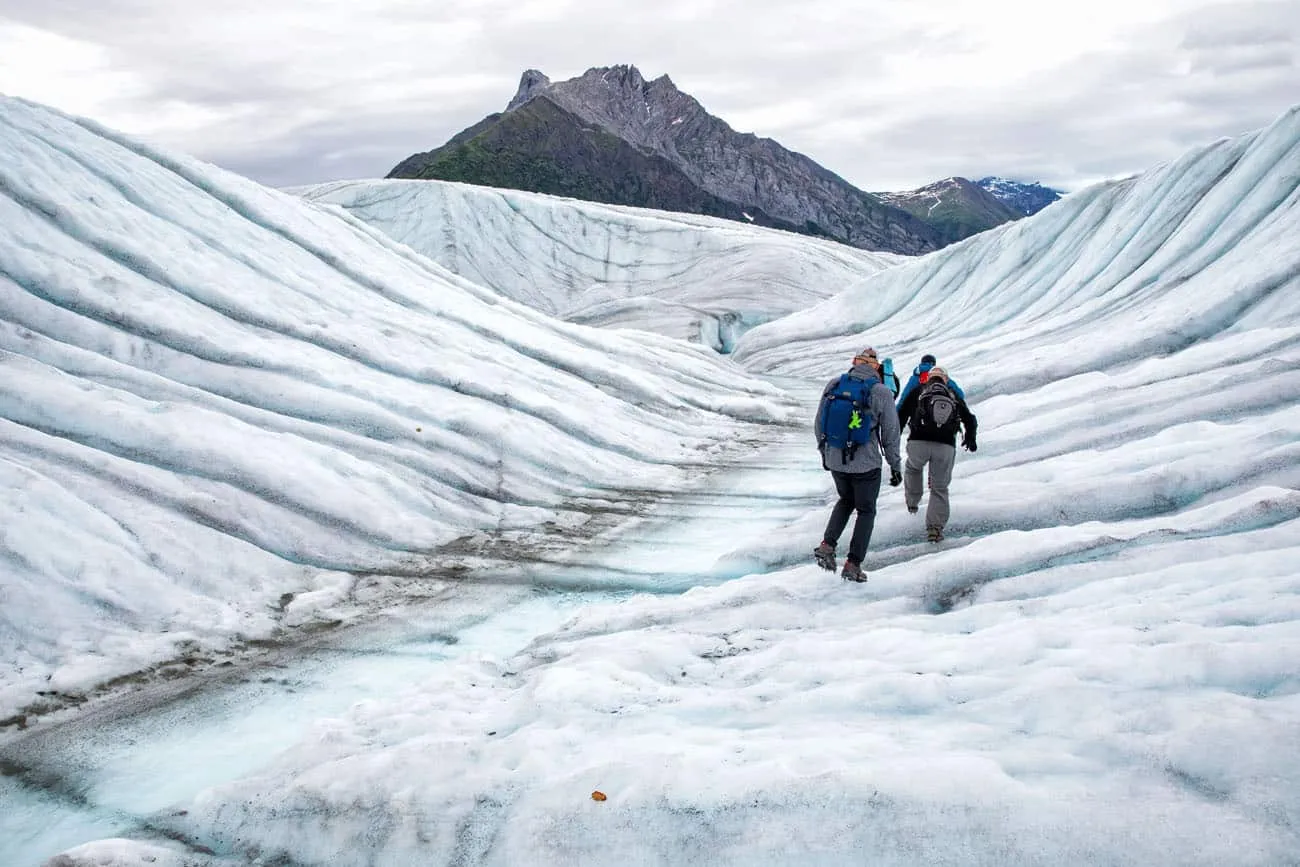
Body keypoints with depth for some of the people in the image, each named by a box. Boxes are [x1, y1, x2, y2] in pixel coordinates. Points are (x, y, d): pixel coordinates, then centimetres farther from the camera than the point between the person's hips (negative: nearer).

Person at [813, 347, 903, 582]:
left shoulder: (833, 386, -2)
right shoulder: (881, 393, -12)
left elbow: (819, 424, 6)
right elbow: (890, 433, -7)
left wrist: (824, 452, 20)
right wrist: (896, 466, 5)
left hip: (835, 461, 4)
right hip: (866, 465, -3)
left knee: (846, 501, 28)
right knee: (866, 512, 15)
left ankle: (827, 545, 12)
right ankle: (853, 564, 13)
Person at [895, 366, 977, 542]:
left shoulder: (917, 391, 17)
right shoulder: (955, 395, 22)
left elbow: (900, 415, 10)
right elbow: (970, 420, 26)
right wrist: (970, 439, 44)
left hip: (918, 443, -1)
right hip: (946, 446, 1)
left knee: (913, 468, 33)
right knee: (939, 488, 12)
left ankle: (912, 502, 32)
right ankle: (935, 527, 5)